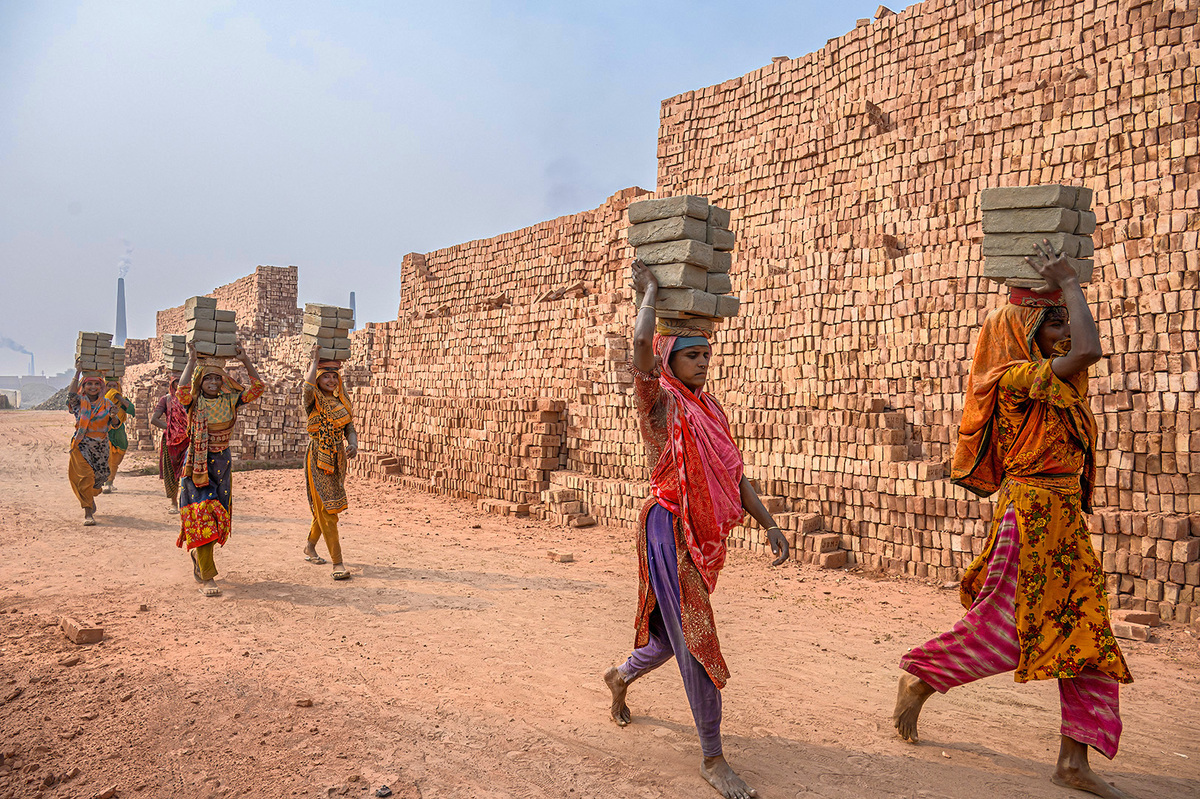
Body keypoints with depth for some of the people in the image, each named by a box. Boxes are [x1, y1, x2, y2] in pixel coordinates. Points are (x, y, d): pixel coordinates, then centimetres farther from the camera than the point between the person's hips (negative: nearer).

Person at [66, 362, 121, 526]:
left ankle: (91, 498, 45)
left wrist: (113, 416, -22)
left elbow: (114, 424, 1)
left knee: (99, 476, 13)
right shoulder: (80, 401, -1)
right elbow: (71, 394, -23)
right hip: (82, 444, -3)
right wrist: (78, 373, -21)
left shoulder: (106, 404, 4)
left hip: (101, 445, 3)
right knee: (85, 476, -12)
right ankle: (88, 513, -9)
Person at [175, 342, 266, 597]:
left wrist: (246, 361, -11)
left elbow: (258, 388, -6)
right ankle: (206, 578, -9)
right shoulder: (194, 403, -9)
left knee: (219, 516, 13)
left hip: (222, 462, 4)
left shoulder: (230, 400, 1)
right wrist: (191, 361, -26)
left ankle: (199, 552, 43)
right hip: (197, 464, -4)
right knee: (202, 516, -10)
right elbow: (182, 391, -31)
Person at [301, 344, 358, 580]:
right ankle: (338, 563, -6)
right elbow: (308, 387, -31)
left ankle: (310, 547, 40)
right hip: (318, 459, -6)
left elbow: (350, 429, 8)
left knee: (325, 508, 18)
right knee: (327, 509, -7)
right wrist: (315, 360, -20)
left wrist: (353, 445, -13)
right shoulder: (314, 401, -8)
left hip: (338, 460, 6)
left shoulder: (342, 401, 9)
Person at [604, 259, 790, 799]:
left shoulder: (709, 408, 13)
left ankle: (622, 677, 50)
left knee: (678, 632, 21)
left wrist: (769, 525, 6)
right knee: (694, 638, -6)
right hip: (669, 528, -8)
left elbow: (733, 475, 14)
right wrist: (650, 292, -12)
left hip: (706, 534, 8)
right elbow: (642, 342, -28)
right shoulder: (659, 400, -9)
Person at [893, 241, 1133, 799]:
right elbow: (1088, 351, -26)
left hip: (1064, 521, 9)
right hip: (1031, 515, -9)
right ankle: (918, 680, 21)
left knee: (1085, 635, 6)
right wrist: (1067, 283, -13)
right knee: (1000, 630, -2)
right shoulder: (1017, 376, -14)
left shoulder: (1050, 383, 12)